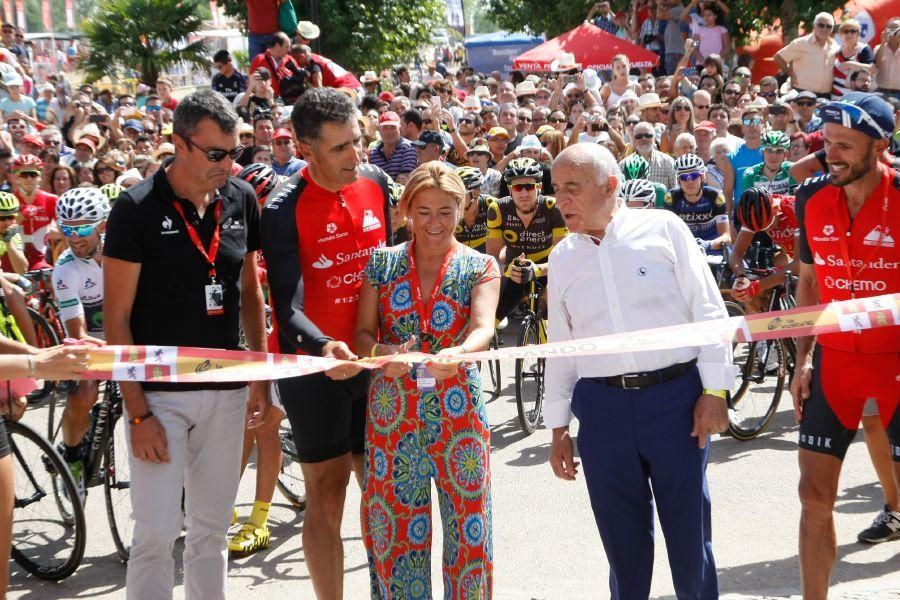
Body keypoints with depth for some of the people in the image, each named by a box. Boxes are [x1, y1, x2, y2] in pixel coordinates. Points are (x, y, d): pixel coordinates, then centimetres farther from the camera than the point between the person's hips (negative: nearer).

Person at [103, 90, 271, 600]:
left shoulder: (242, 199, 3)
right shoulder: (137, 208, -10)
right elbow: (117, 316, -9)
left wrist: (262, 374, 8)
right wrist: (137, 413, -13)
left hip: (227, 390, 4)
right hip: (160, 393, -4)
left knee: (212, 529, 13)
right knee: (157, 533, -4)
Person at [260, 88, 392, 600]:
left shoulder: (376, 182, 2)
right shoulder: (284, 209, -14)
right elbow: (287, 304, -21)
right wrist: (323, 347, -39)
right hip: (316, 366, -5)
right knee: (327, 493, 2)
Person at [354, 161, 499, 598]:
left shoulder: (480, 267, 2)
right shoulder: (382, 263, 7)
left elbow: (483, 327, -14)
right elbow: (362, 333, 3)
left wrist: (459, 353, -37)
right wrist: (381, 353, -20)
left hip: (458, 410, -1)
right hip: (393, 410, 1)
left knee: (467, 526, 2)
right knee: (394, 529, 6)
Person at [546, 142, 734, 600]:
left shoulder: (662, 228, 0)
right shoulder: (563, 257, 11)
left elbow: (708, 310, -2)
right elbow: (560, 345, 15)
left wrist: (714, 390, -7)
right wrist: (557, 427, 16)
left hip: (675, 395, -3)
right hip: (602, 404, 3)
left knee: (688, 529, 4)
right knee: (622, 539, 9)